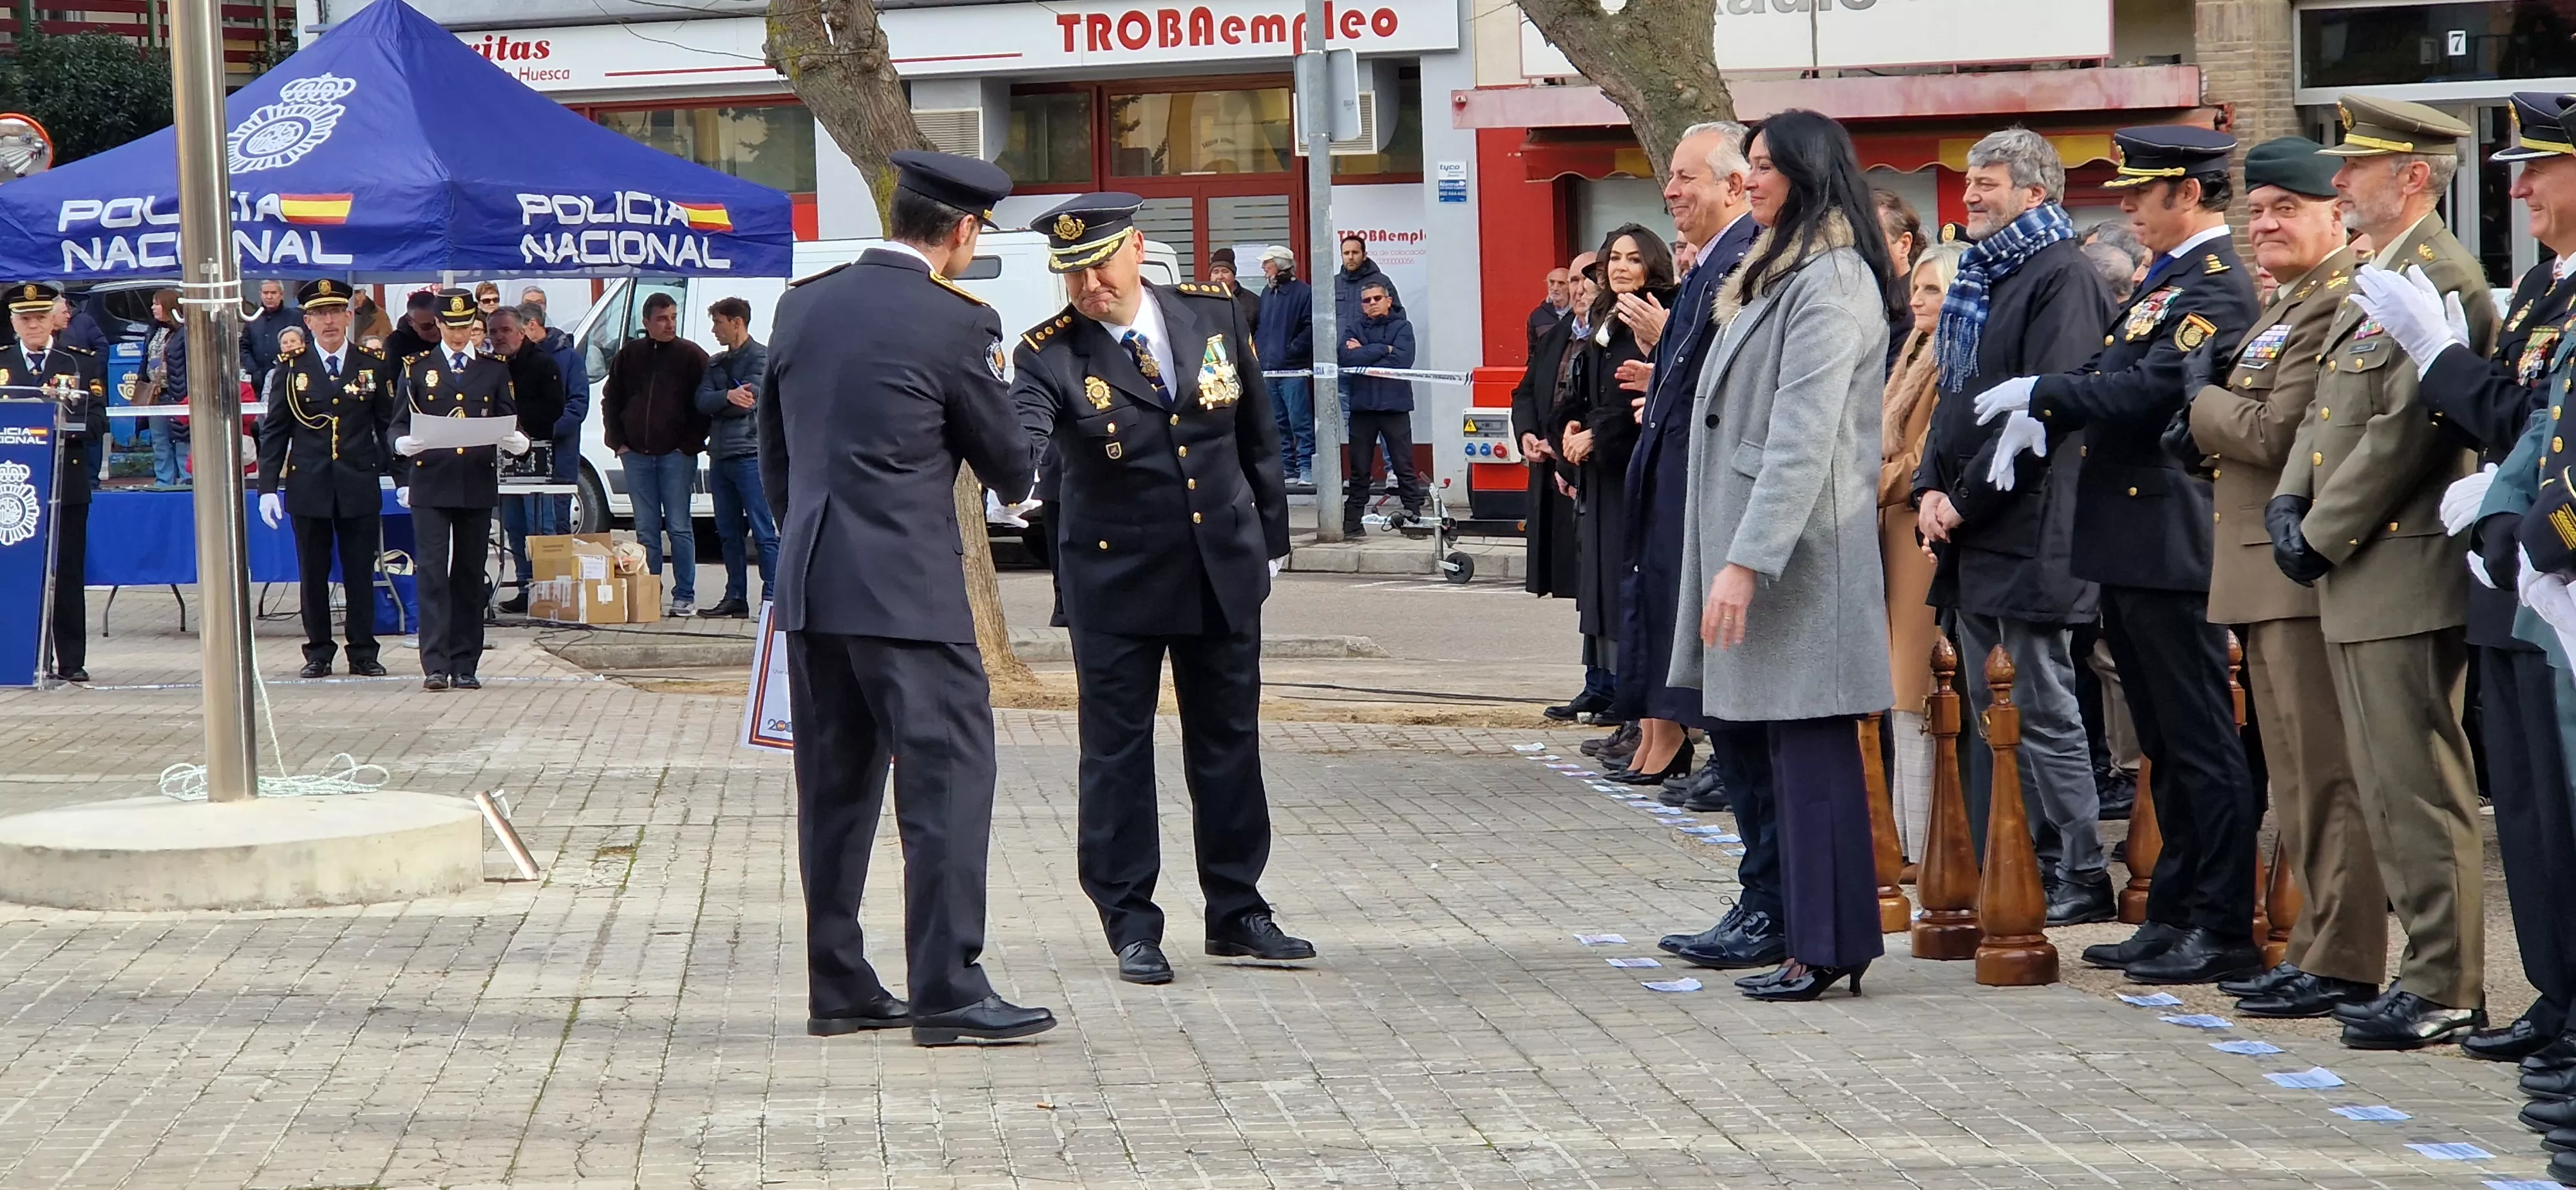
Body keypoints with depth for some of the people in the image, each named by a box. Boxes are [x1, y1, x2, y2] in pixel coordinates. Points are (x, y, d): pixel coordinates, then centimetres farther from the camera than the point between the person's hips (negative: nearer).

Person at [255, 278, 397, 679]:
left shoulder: (375, 366, 5)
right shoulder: (290, 368, 3)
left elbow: (389, 426, 6)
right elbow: (274, 431, 4)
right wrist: (268, 487, -2)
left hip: (360, 486, 0)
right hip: (307, 487, 0)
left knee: (360, 574, 3)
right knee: (313, 574, 4)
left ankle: (363, 653, 10)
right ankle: (318, 653, 12)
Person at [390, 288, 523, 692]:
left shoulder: (495, 370, 11)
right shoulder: (417, 368, 8)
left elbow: (508, 423, 11)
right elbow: (399, 424, 5)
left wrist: (516, 441, -12)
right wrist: (404, 443, -17)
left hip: (478, 485, 2)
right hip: (430, 484, -2)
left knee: (470, 575, 5)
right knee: (432, 573, -9)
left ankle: (465, 665, 9)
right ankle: (435, 665, -13)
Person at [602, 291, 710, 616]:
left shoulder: (691, 356, 0)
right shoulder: (629, 355, 10)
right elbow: (611, 401, 16)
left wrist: (689, 444, -8)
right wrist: (618, 442, 6)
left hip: (676, 455, -4)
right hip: (636, 454, 4)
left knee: (679, 527, -3)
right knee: (646, 529, 6)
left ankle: (685, 597, 0)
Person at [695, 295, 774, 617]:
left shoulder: (760, 358, -3)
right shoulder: (716, 363, 19)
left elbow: (750, 401, -14)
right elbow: (702, 401, 4)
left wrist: (717, 405, -1)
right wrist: (728, 397, -15)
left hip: (750, 454, -8)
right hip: (720, 455, 8)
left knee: (764, 533, -8)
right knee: (728, 532, 10)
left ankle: (773, 598, -10)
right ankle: (736, 596, 15)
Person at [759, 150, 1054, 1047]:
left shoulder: (803, 306, 9)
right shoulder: (954, 324, -10)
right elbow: (1011, 467, 0)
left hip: (809, 584, 7)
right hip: (907, 589, -7)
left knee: (834, 787, 12)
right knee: (947, 778, -3)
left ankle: (838, 988, 16)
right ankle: (947, 991, -7)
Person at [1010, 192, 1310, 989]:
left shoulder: (1214, 316, -1)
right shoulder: (1051, 355, -11)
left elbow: (1256, 436, 9)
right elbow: (1026, 428, -30)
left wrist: (1270, 538, 10)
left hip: (1223, 570, 3)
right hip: (1115, 580, -3)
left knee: (1229, 743, 11)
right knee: (1117, 751, 2)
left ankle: (1237, 914, 22)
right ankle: (1132, 925, 12)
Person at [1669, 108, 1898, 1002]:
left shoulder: (1830, 283, -14)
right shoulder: (1780, 273, 19)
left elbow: (1804, 439, -21)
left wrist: (1746, 561, -23)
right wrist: (1731, 556, 17)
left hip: (1805, 549, -10)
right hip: (1764, 542, 10)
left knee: (1812, 749, -8)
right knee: (1793, 751, 10)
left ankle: (1828, 946, -6)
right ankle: (1820, 939, 12)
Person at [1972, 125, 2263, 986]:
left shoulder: (2218, 286, -15)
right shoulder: (2170, 278, 17)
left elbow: (2144, 388, -23)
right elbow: (2111, 375, 17)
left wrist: (2038, 394, -12)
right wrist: (2039, 417, -2)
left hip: (2171, 545, -10)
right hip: (2131, 544, 10)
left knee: (2202, 743, -5)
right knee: (2167, 745, 14)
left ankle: (2225, 932, -2)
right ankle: (2176, 917, 20)